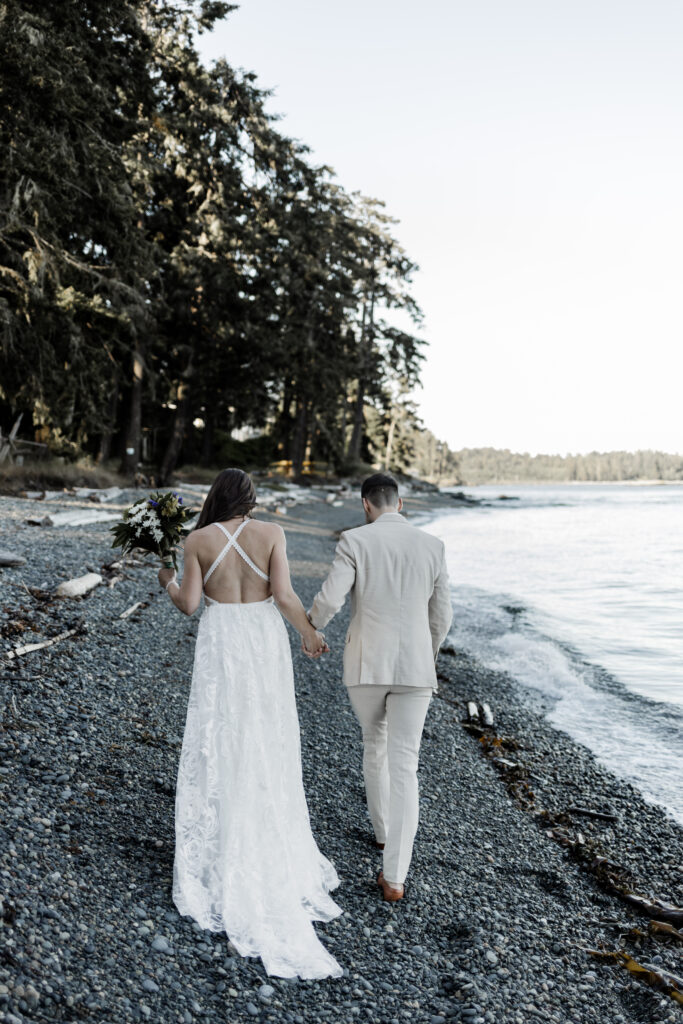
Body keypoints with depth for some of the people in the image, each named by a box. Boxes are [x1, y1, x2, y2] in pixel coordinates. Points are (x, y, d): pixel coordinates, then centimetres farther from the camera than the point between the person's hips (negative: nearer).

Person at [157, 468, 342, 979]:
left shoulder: (198, 540, -4)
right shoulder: (271, 532, -5)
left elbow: (188, 604, -1)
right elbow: (284, 595, -11)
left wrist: (167, 579, 19)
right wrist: (310, 632, 5)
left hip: (220, 642, 0)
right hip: (265, 638, 1)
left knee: (218, 746, 10)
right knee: (267, 745, 13)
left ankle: (220, 849, 17)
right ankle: (275, 850, 23)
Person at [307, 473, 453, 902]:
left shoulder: (356, 541, -6)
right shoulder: (433, 546, 3)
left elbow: (330, 599, -13)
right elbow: (442, 617, 7)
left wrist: (310, 627, 10)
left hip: (366, 664, 0)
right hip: (415, 667, 0)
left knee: (375, 743, 25)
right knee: (404, 765, 2)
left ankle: (384, 829, 43)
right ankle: (395, 877, -1)